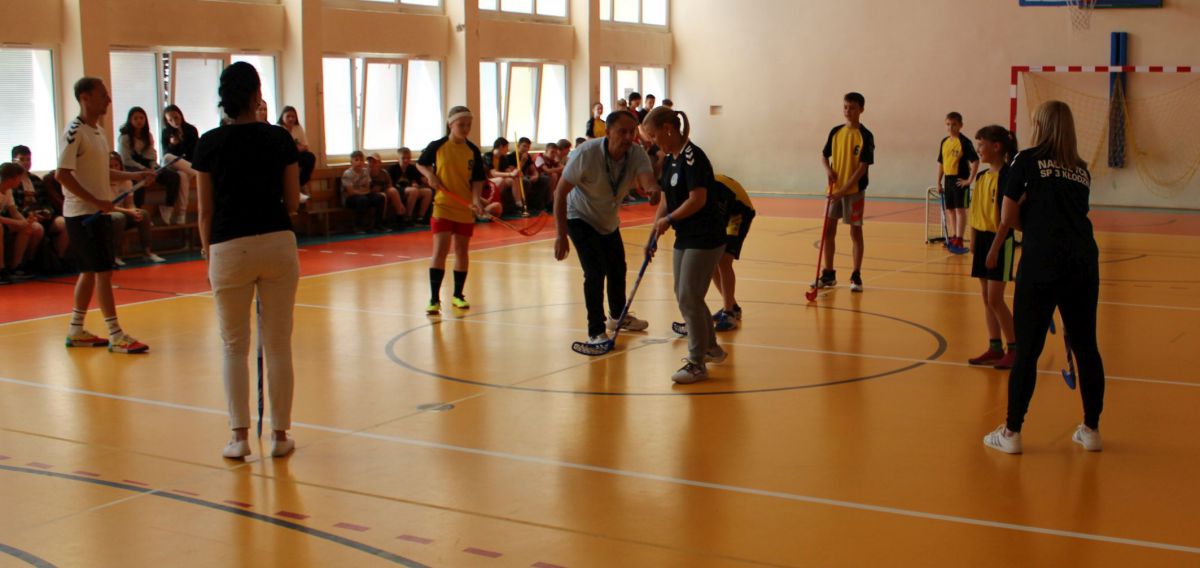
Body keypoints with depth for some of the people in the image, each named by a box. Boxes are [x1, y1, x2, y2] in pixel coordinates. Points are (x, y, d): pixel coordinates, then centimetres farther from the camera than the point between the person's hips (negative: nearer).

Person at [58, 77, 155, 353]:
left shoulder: (98, 131, 13)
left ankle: (76, 331, 22)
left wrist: (134, 175, 12)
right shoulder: (74, 132, -15)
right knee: (103, 271, -8)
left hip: (99, 212, 9)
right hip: (82, 214, -9)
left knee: (90, 271, 13)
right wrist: (95, 201, -23)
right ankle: (116, 336, -4)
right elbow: (62, 174, -21)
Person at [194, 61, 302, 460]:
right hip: (277, 243, 1)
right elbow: (293, 202, 3)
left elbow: (206, 209, 1)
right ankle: (280, 434, 13)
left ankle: (239, 436, 6)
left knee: (234, 346, 11)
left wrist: (207, 249, 14)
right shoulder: (280, 139, 0)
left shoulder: (210, 144, -2)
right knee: (278, 345, 7)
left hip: (229, 248, -1)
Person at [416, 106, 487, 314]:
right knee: (440, 250, -10)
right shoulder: (437, 146, -3)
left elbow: (477, 179, 0)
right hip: (443, 206, -2)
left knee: (462, 251, 11)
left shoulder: (473, 151, 0)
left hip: (466, 208, 3)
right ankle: (434, 299, -8)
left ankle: (458, 295, 25)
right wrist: (430, 175, -7)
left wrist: (476, 198, -17)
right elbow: (421, 164, 12)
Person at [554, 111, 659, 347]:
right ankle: (595, 332, -4)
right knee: (595, 272, -17)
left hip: (609, 220, 6)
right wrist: (561, 235, -27)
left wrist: (656, 192, -67)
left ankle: (617, 317, 43)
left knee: (618, 269, 18)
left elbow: (647, 179, -41)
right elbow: (560, 192, -25)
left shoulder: (637, 154, -21)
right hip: (580, 218, -5)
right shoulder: (586, 154, -31)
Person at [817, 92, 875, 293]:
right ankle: (828, 274, 18)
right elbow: (824, 155, 17)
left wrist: (844, 190, -20)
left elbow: (863, 167, -14)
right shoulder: (836, 132, 6)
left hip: (854, 191, -5)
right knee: (829, 230, 7)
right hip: (834, 189, 5)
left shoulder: (865, 136, -10)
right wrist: (828, 169, -5)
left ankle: (856, 276, 10)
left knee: (855, 231, 1)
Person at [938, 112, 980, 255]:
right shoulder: (944, 142, 10)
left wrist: (970, 180, -17)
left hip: (960, 180, -7)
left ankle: (958, 241, -7)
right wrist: (939, 182, 16)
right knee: (950, 210, 14)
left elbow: (975, 161, -14)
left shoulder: (964, 142, -10)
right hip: (948, 179, 7)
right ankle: (952, 238, 26)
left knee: (960, 209, -6)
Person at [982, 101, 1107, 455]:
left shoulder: (1028, 161, 3)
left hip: (1042, 262, -5)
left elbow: (1009, 218, 3)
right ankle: (1091, 429, 20)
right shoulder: (1082, 171, 17)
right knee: (1086, 347, 12)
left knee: (1028, 349, 0)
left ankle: (1012, 432, 6)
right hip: (1084, 261, 5)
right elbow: (1068, 214, 13)